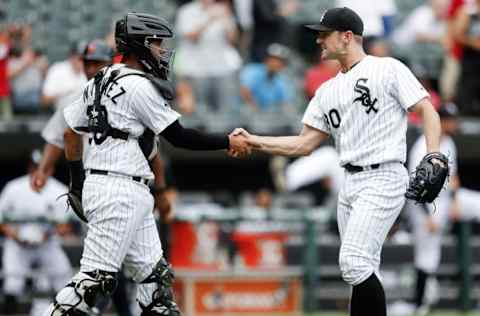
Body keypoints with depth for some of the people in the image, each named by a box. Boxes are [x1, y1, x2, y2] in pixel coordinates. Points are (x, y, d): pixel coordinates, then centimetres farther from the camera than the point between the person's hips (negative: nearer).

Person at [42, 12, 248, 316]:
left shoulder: (99, 82, 15)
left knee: (154, 273, 9)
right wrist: (228, 142, -1)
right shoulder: (139, 86, -12)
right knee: (96, 276, -13)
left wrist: (77, 178, 28)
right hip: (118, 191, -10)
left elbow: (71, 131, 20)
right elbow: (179, 137, -10)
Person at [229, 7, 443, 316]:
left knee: (354, 263, -20)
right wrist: (255, 142, 7)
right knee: (364, 273, 8)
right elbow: (304, 144, 17)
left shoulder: (388, 69, -3)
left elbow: (427, 112, -8)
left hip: (384, 178, -8)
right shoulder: (328, 91, 18)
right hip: (350, 184, 8)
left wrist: (433, 160, -22)